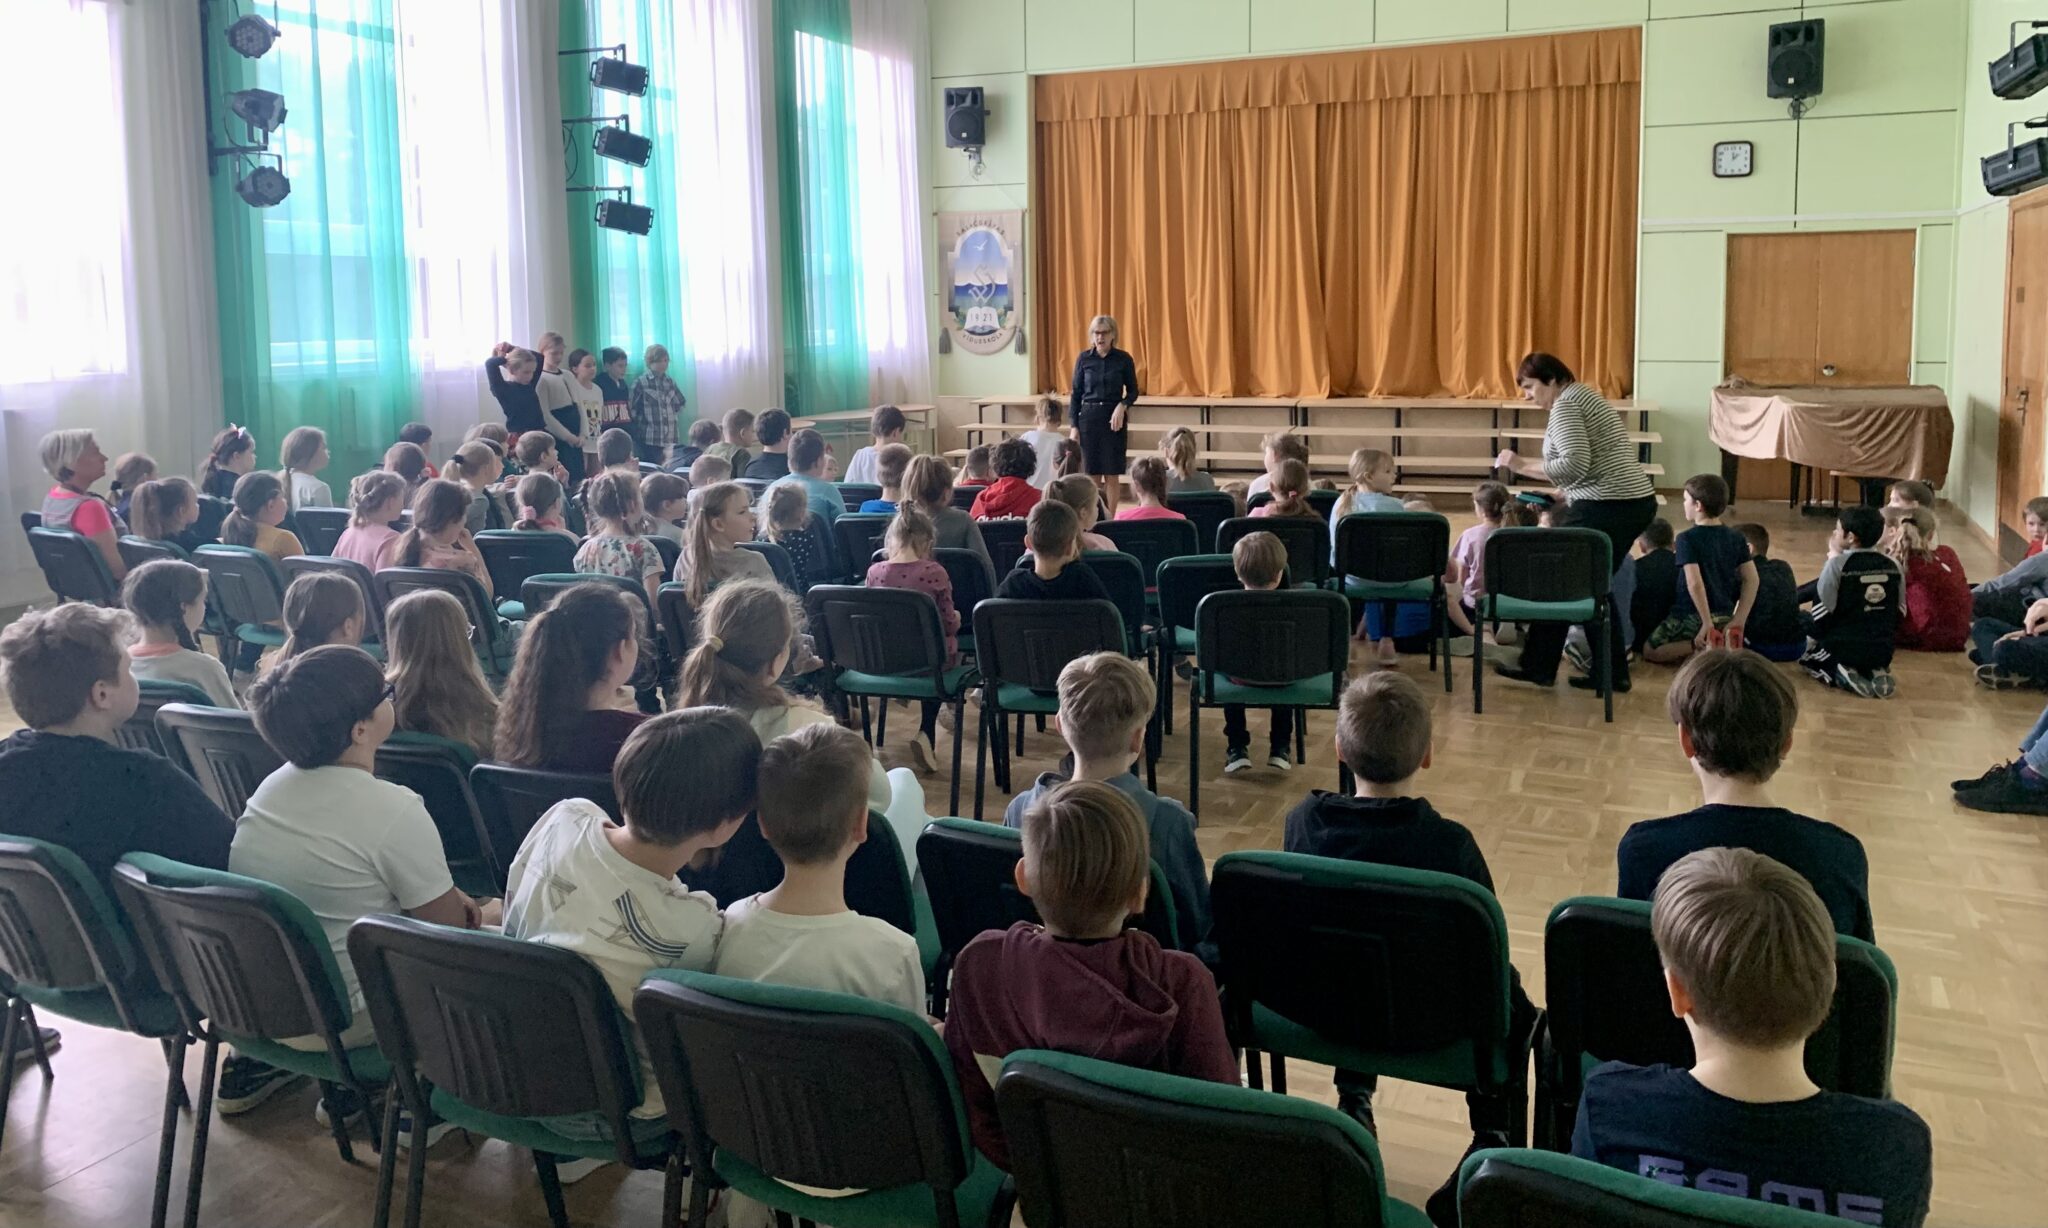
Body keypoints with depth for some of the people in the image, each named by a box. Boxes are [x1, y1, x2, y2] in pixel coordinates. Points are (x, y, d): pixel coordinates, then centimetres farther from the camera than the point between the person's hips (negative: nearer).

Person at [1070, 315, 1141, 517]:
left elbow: (1133, 391, 5)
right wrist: (1074, 426, -1)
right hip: (1089, 417, 1)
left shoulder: (1123, 359, -2)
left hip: (1114, 418, -1)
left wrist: (1122, 406, -15)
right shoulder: (1084, 358, 1)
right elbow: (1076, 393, 4)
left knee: (1112, 474, 0)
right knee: (1092, 473, 3)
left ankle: (1110, 519, 8)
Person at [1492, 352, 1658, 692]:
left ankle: (1538, 667, 10)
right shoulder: (1582, 395, 21)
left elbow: (1575, 464, -22)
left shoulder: (1564, 406, -9)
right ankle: (1611, 671, 15)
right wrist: (1560, 498, 15)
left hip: (1606, 508, -10)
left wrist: (1522, 465, -16)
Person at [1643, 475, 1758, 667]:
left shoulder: (1687, 539, -14)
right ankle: (1722, 641, 0)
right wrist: (1739, 620, -1)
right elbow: (1751, 580, 0)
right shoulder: (1737, 538, 3)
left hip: (1691, 616, -5)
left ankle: (1700, 646, -10)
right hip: (1725, 617, 5)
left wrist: (1707, 622, -22)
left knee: (1650, 651, 11)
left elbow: (1695, 583, -24)